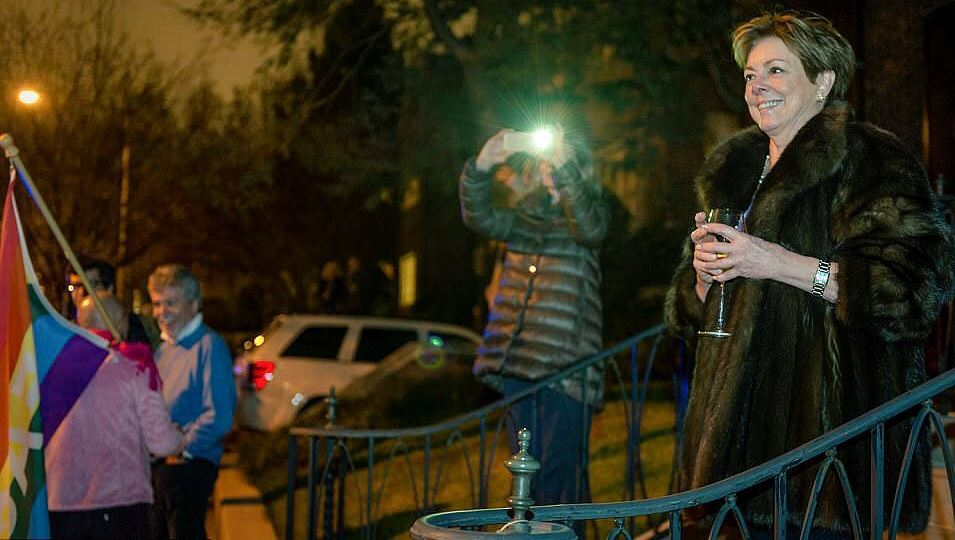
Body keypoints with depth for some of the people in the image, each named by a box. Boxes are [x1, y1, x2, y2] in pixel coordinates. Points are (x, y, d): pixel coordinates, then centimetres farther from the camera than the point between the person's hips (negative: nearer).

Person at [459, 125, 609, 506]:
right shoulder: (522, 216, 15)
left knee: (560, 469, -9)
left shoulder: (588, 214, 6)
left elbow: (588, 227, -18)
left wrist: (564, 163, -30)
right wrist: (482, 165, -22)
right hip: (517, 361, 4)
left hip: (565, 361, -4)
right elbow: (480, 218, -4)